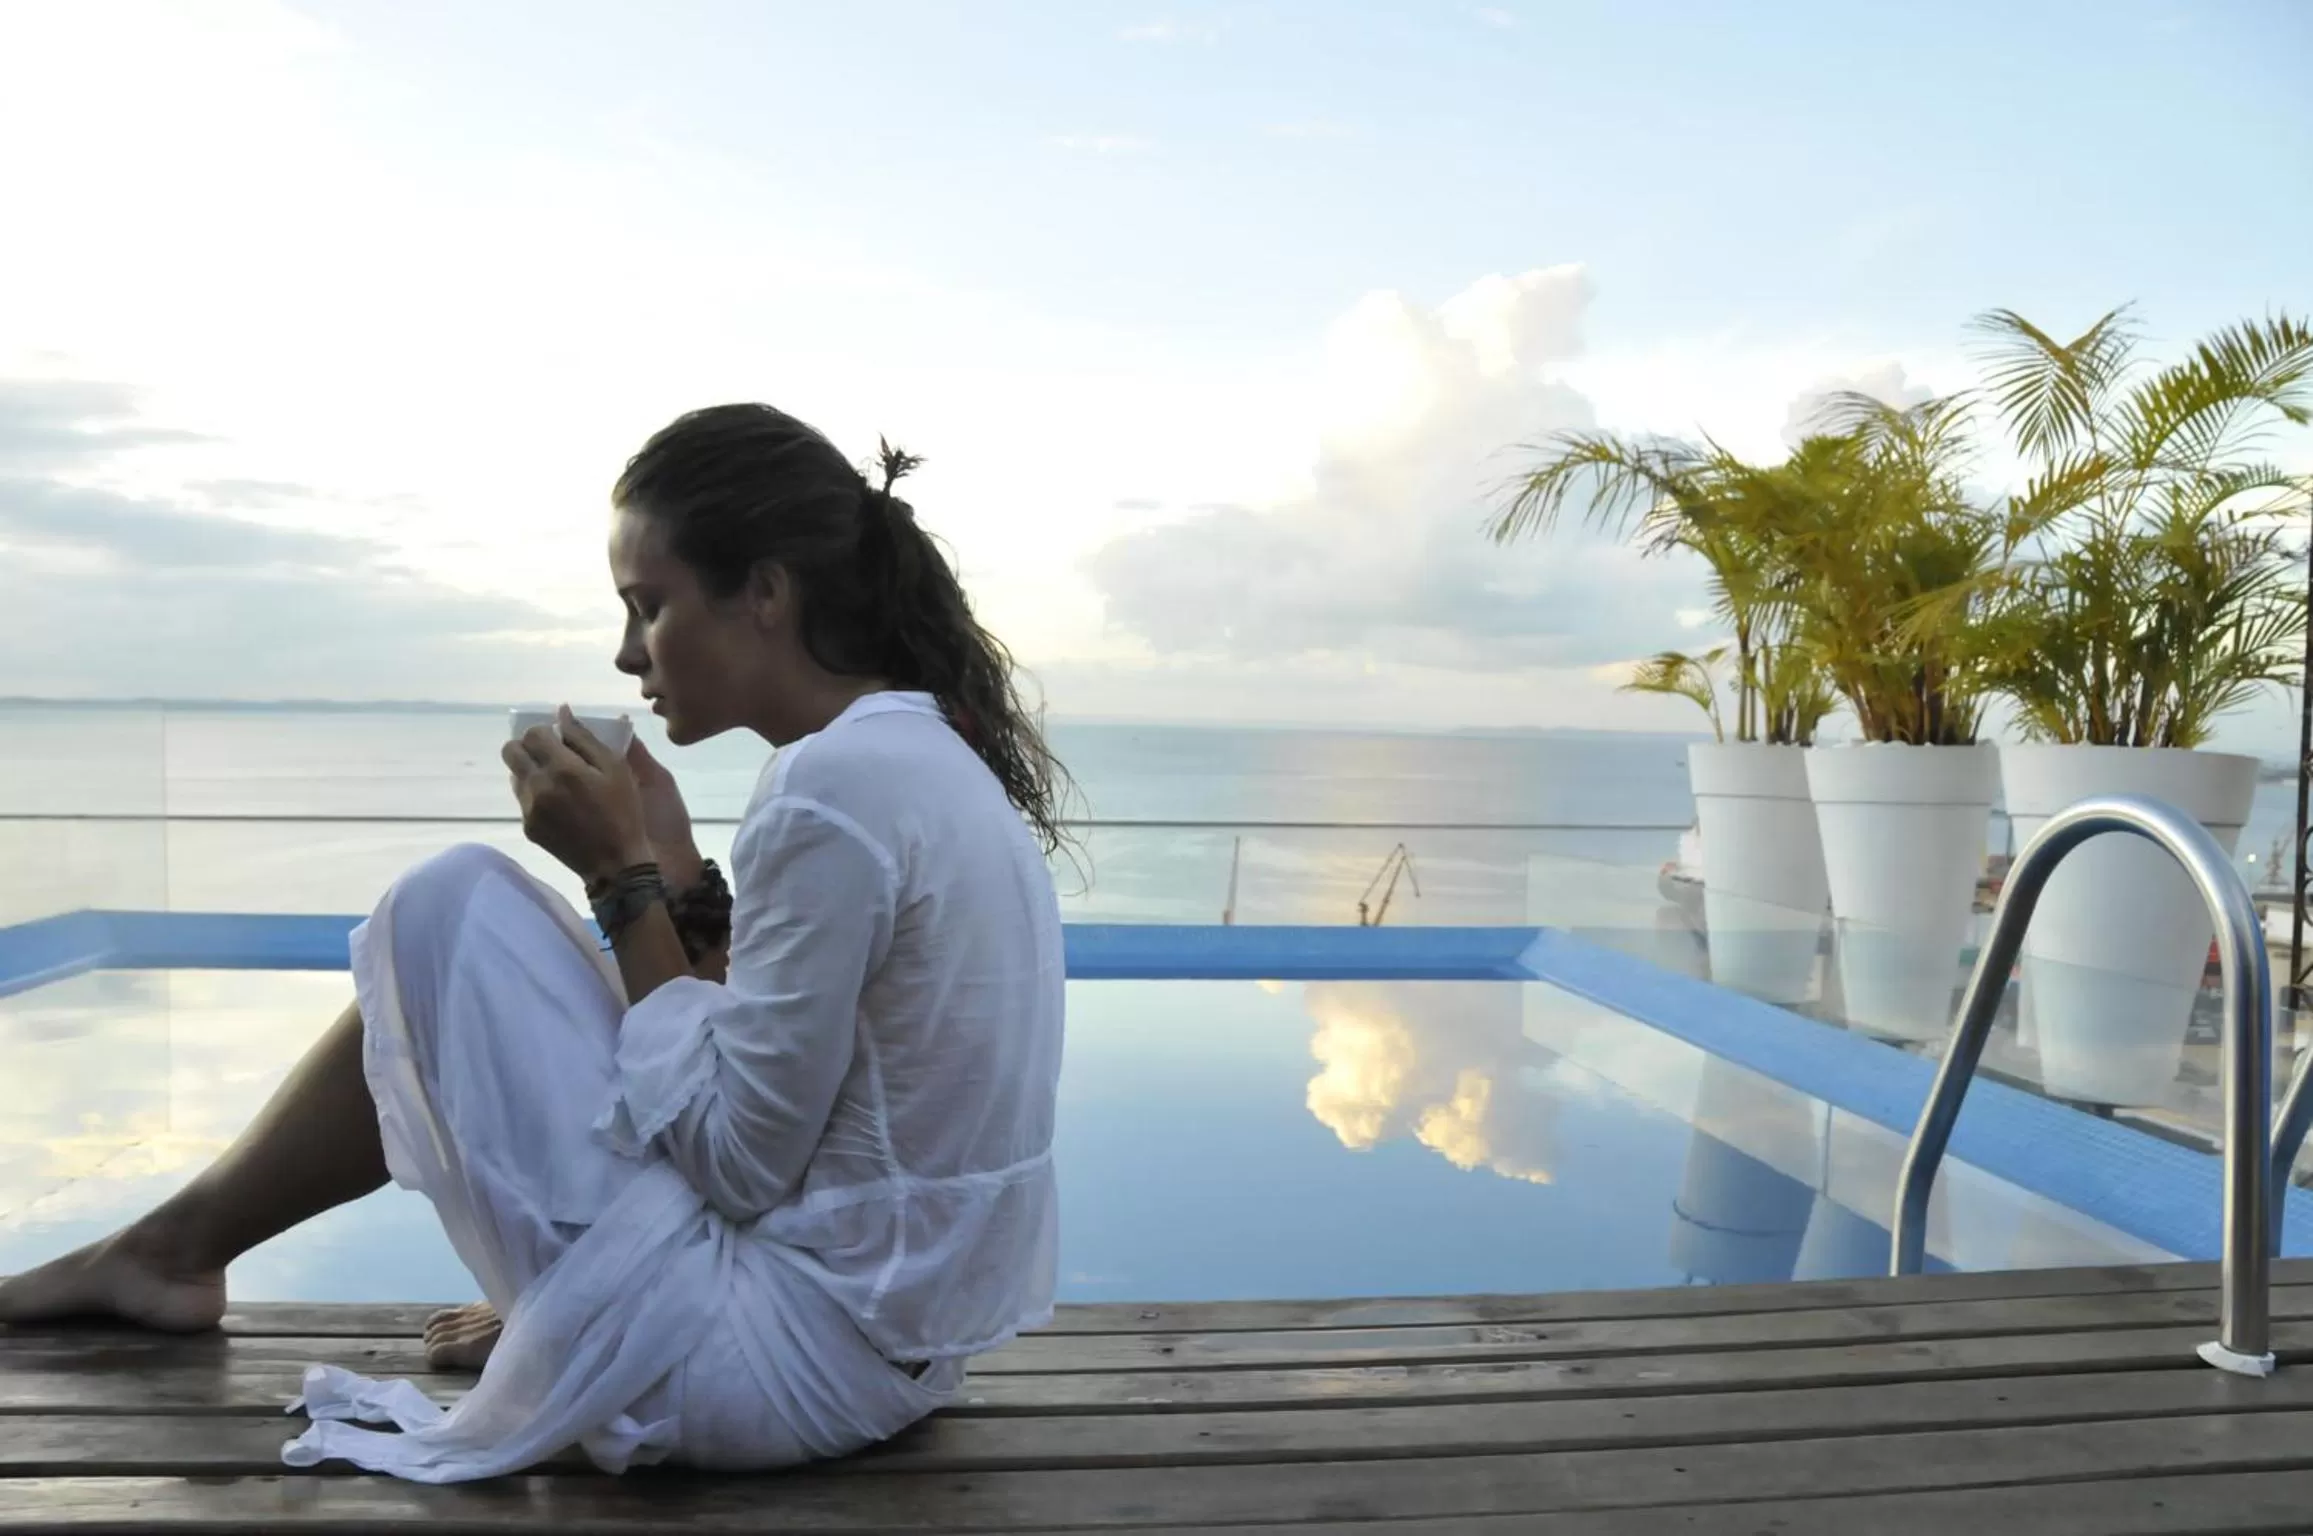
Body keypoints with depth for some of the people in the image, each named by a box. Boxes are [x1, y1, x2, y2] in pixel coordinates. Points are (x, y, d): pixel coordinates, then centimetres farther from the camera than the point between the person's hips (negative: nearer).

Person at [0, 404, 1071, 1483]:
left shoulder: (835, 790, -22)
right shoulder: (937, 754, 7)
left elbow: (737, 1162, -17)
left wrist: (622, 875, -12)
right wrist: (677, 880, 3)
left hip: (785, 1363, -9)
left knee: (451, 911, 0)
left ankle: (174, 1249, 19)